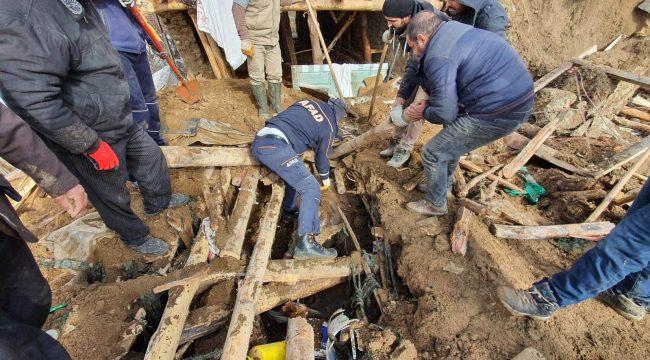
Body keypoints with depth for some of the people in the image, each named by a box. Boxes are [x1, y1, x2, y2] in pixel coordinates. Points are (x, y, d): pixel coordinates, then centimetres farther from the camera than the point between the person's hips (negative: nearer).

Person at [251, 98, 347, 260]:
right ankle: (306, 243, -15)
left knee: (295, 172, 29)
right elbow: (322, 157, 19)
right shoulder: (329, 127, 10)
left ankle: (289, 209, 43)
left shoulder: (307, 102, 25)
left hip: (258, 141, 8)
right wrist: (325, 178, 38)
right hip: (276, 147, -8)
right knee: (311, 189, -5)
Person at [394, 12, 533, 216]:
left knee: (433, 153, 0)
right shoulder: (453, 27, 12)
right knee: (452, 137, 27)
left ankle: (436, 204, 21)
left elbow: (444, 113, -19)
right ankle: (443, 187, 44)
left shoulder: (438, 57, -19)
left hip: (499, 112, -10)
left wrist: (424, 112, 1)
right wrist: (427, 104, 13)